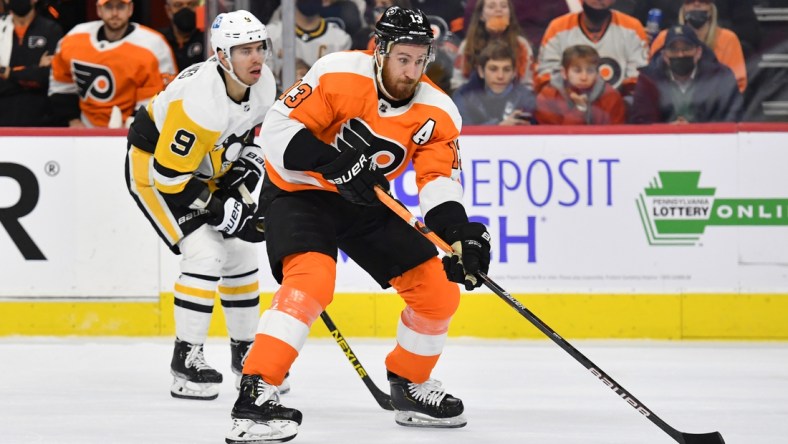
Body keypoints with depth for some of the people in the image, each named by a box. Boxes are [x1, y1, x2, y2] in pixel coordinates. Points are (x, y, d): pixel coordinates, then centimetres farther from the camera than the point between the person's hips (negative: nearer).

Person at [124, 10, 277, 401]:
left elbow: (253, 131, 11)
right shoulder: (201, 101, -36)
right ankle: (186, 358, -11)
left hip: (205, 168, 8)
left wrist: (246, 171, -4)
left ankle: (244, 350, 26)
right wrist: (223, 211, -28)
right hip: (151, 167, -8)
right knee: (206, 254, -19)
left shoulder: (263, 82, -12)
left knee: (240, 252, 10)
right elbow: (169, 176, -32)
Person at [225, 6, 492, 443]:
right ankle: (255, 396, -32)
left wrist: (459, 234, -32)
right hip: (298, 190, -6)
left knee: (438, 289, 2)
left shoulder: (437, 113, -10)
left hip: (365, 201, 6)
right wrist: (333, 163, -36)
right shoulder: (338, 75, -24)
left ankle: (410, 387, 24)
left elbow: (439, 182, -14)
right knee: (312, 279, -31)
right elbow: (278, 129, -24)